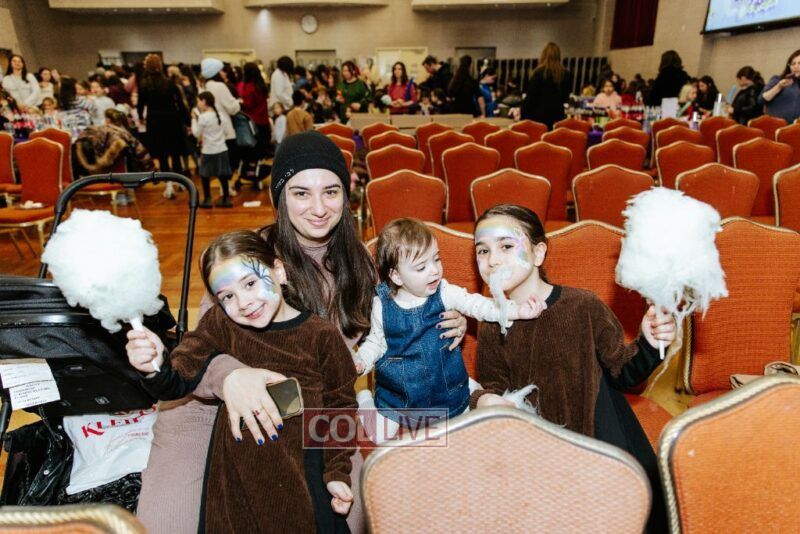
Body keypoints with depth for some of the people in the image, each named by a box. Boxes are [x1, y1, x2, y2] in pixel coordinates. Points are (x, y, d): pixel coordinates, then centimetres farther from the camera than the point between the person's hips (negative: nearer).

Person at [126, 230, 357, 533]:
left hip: (305, 473, -1)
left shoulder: (322, 336, -9)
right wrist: (154, 368, -29)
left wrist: (338, 473, -3)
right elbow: (177, 383, -8)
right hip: (237, 473, 2)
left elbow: (340, 409, -2)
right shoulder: (220, 324, -3)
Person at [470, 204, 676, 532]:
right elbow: (493, 388, 3)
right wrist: (482, 401, -19)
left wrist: (648, 345, -21)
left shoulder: (583, 306, -13)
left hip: (596, 435, -1)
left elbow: (621, 372, -3)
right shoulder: (492, 331, -5)